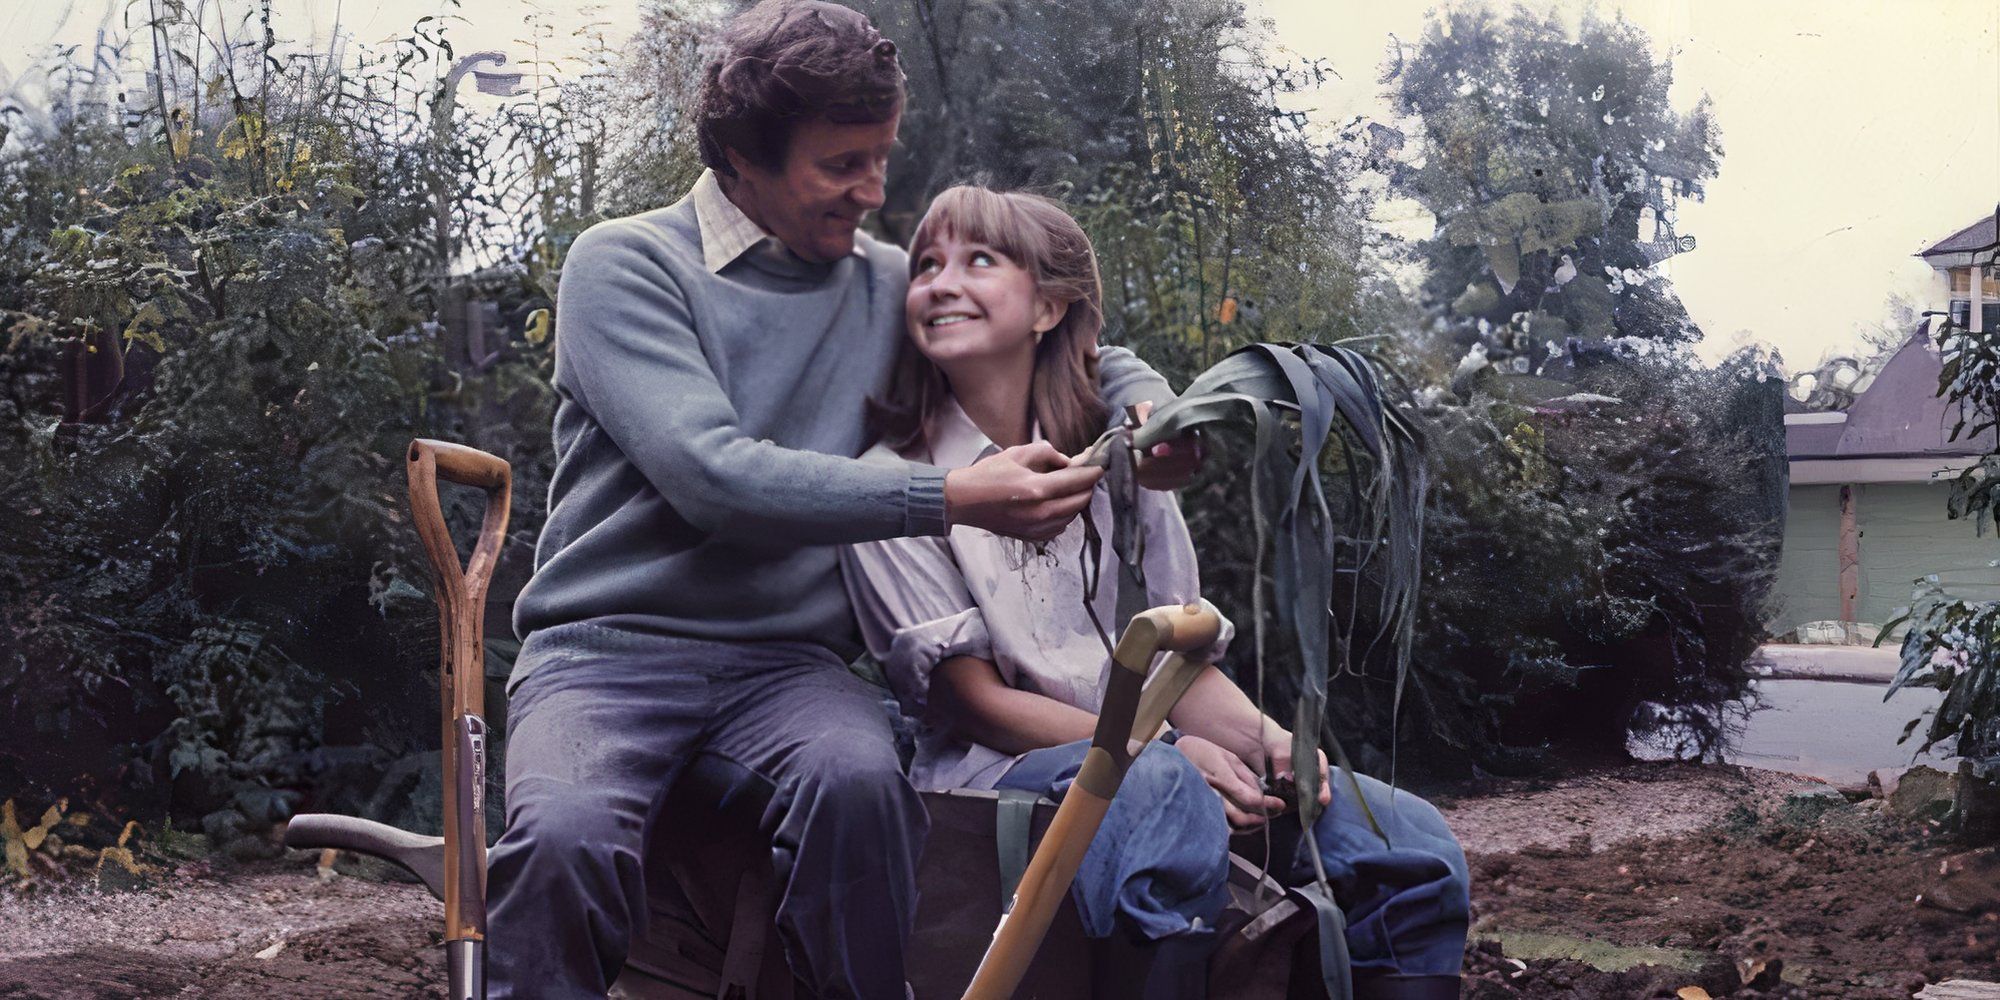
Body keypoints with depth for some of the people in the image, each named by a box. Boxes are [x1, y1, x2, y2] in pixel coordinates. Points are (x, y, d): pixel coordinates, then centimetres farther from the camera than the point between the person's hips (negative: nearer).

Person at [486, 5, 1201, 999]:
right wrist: (951, 497, -21)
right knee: (563, 837, -34)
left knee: (858, 780, -32)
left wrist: (1146, 401, 1)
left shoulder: (885, 286, 12)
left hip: (788, 656, 3)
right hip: (608, 649, -3)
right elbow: (711, 475, -17)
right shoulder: (625, 264, -2)